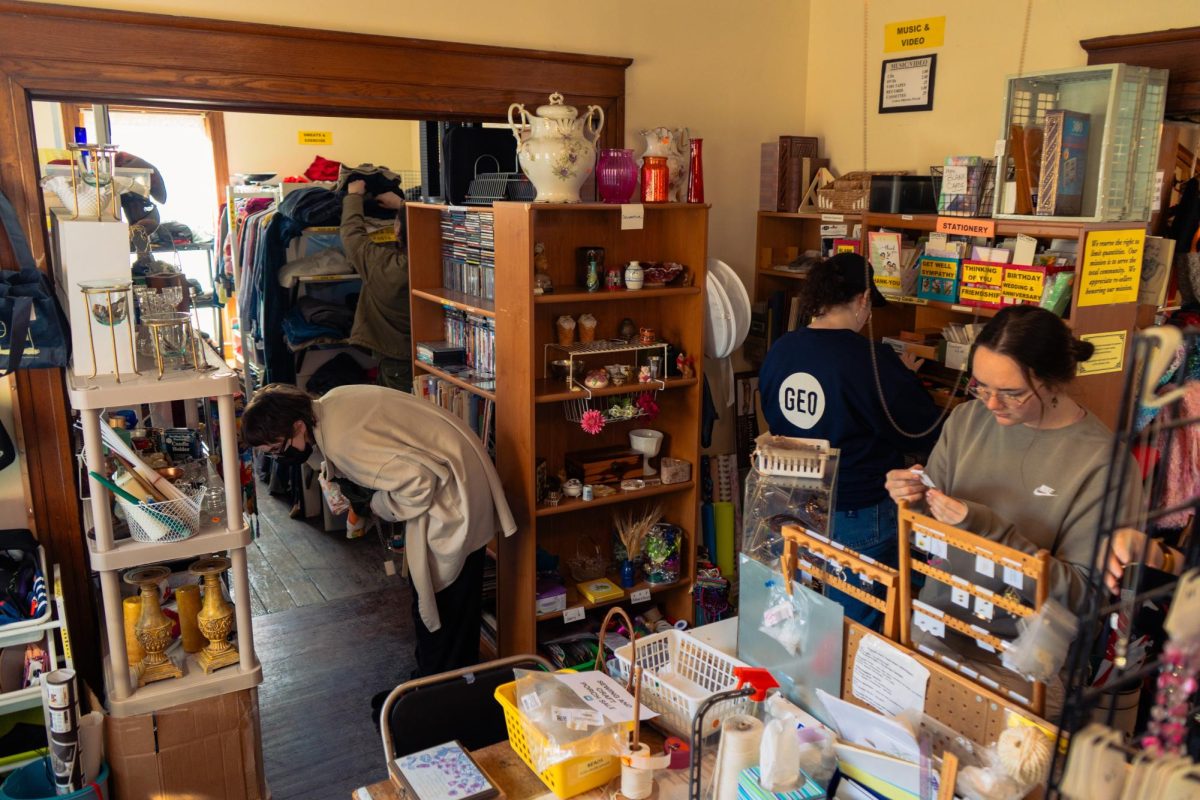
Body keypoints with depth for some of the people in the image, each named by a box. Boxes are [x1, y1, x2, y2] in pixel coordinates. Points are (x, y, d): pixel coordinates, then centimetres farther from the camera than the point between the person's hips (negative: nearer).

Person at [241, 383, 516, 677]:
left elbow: (418, 482, -32)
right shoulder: (327, 404, 0)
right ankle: (429, 678, 38)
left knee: (442, 606, 2)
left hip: (453, 492, -10)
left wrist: (378, 505, -15)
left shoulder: (342, 439, -29)